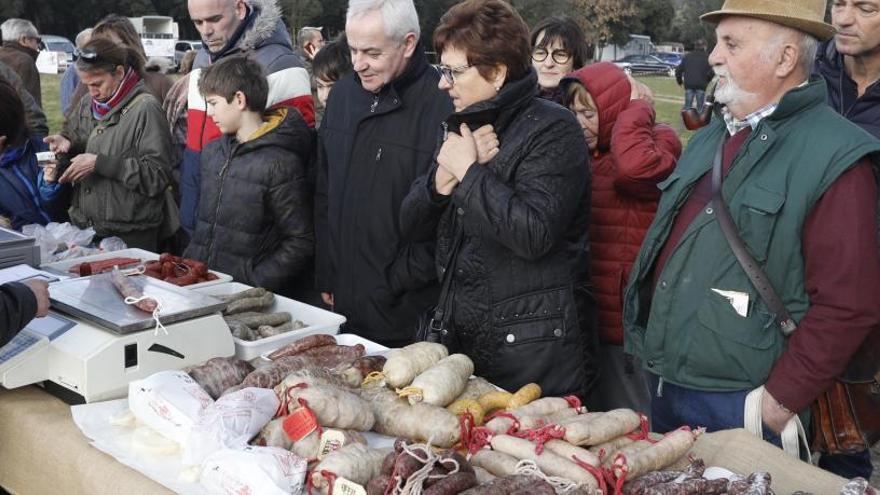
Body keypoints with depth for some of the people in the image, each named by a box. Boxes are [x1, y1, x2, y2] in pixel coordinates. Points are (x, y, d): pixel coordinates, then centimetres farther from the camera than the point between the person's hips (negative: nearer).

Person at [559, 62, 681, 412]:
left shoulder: (656, 140, -8)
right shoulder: (586, 155, 14)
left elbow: (636, 164, -33)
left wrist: (636, 108, -17)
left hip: (629, 322, -8)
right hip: (590, 316, 8)